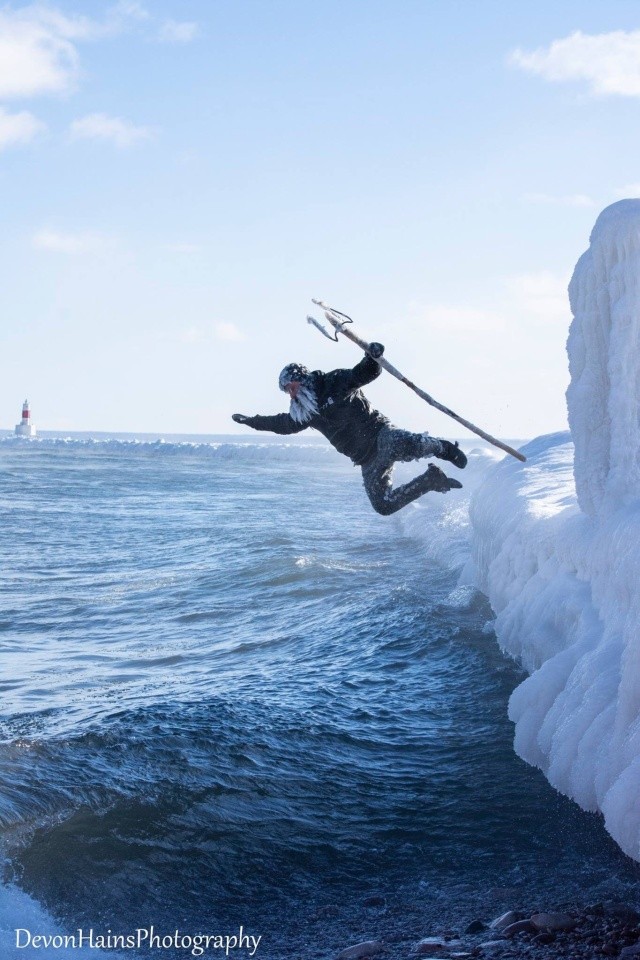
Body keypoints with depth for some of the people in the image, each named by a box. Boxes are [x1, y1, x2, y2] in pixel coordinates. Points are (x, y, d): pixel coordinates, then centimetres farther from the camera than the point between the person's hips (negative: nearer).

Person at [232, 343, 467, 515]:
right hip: (368, 461, 6)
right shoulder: (306, 413, 17)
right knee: (383, 505, -11)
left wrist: (372, 358, -29)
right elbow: (284, 423, 34)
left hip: (380, 435, -6)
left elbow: (365, 373, -7)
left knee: (404, 445, -41)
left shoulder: (336, 383, -1)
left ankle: (442, 448, -8)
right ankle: (432, 480, 6)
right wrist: (251, 421, 38)